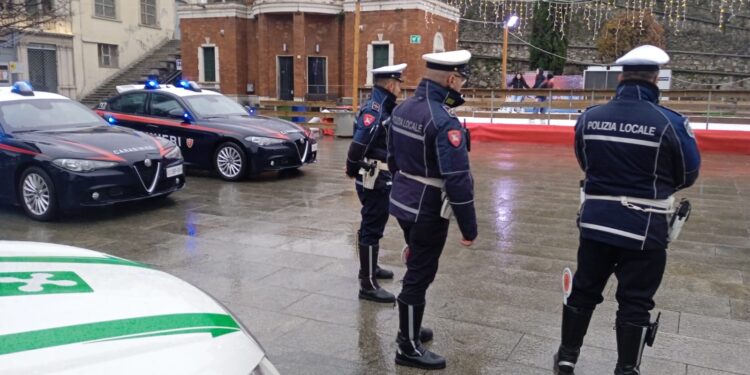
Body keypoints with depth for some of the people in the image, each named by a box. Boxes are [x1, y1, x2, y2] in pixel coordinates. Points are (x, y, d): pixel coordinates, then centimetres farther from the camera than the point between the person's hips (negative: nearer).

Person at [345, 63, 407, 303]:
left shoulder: (382, 108, 11)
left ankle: (369, 267, 40)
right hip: (374, 180, -10)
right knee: (372, 229, -5)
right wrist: (352, 171, -15)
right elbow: (358, 145, -27)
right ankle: (368, 285, 3)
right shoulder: (374, 110, -21)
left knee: (373, 225, 22)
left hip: (380, 178, 10)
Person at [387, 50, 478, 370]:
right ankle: (408, 348, 19)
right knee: (419, 276, 4)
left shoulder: (403, 109, 5)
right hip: (428, 211, -9)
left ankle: (408, 329, 40)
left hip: (404, 203, 9)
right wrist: (469, 227, -17)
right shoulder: (444, 121, -23)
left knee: (416, 269, 24)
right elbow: (457, 180, -24)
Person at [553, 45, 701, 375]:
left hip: (596, 220, 3)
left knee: (584, 289, 17)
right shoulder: (670, 122, -13)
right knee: (635, 302, 11)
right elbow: (688, 174, 0)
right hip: (644, 227, -3)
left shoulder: (589, 117, -3)